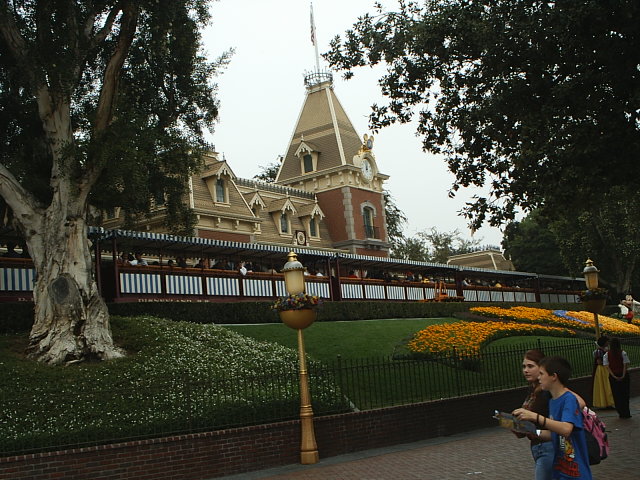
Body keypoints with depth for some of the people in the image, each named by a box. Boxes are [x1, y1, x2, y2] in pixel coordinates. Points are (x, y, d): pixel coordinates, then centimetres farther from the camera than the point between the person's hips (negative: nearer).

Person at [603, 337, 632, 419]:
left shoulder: (607, 354, -3)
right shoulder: (623, 353, -7)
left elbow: (607, 367, -9)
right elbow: (625, 365, -12)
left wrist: (614, 376, -9)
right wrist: (623, 375, -10)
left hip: (613, 377, 1)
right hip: (623, 375, -1)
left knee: (616, 395, 9)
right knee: (625, 394, 8)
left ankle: (621, 413, 13)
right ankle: (626, 413, 9)